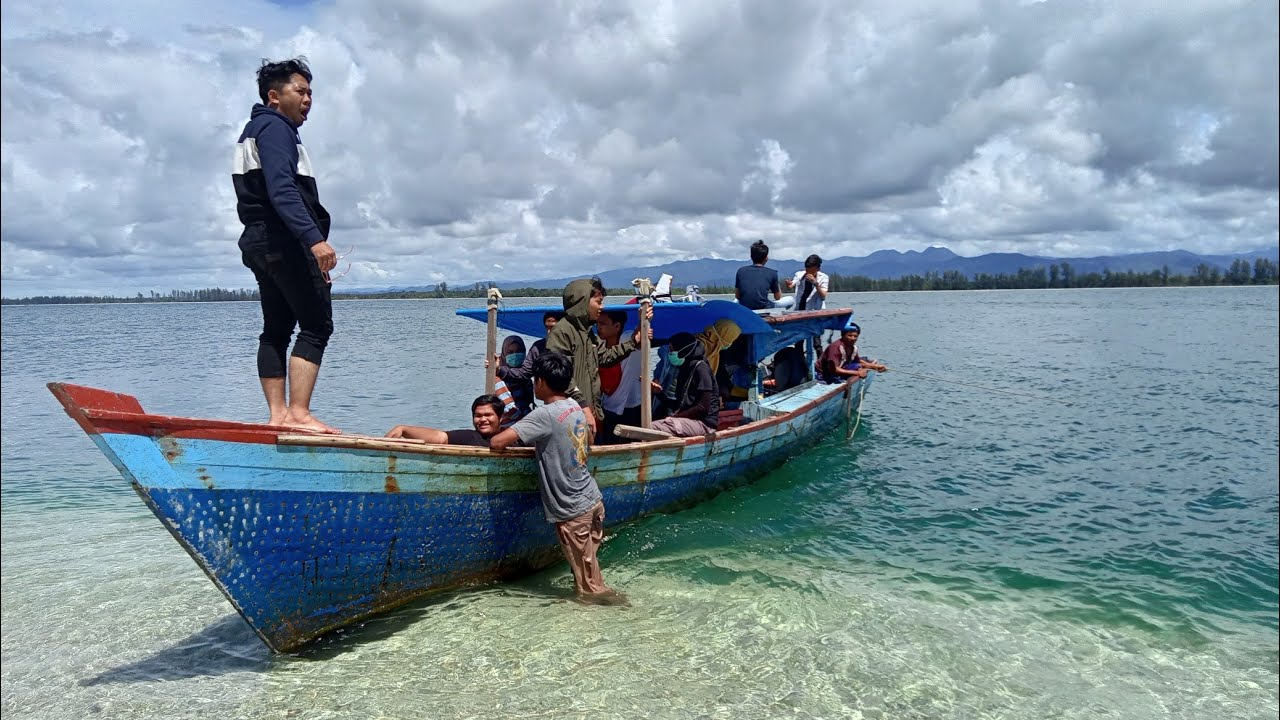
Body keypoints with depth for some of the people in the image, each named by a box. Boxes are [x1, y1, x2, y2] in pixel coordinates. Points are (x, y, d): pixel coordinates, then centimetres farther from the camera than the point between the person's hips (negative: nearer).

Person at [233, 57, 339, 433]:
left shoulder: (256, 128, 28)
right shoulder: (275, 127, -6)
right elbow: (282, 191, -22)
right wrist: (314, 239, -32)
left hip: (260, 243, 11)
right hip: (284, 240, -11)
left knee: (276, 329, 8)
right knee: (317, 325, -12)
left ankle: (278, 415, 8)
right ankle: (299, 414, -17)